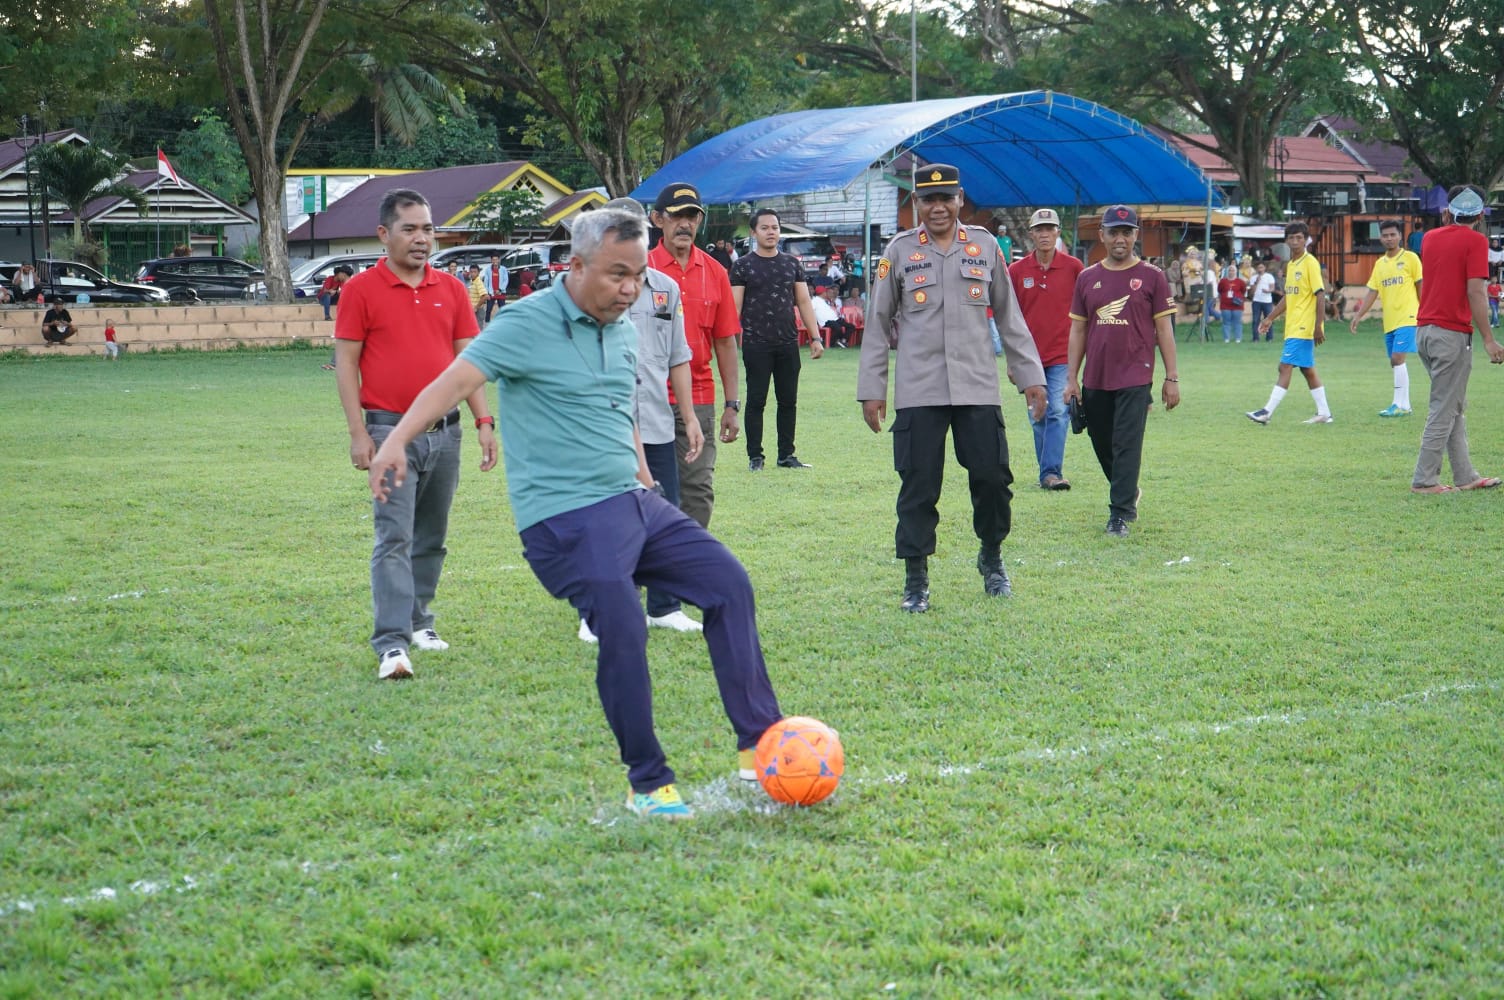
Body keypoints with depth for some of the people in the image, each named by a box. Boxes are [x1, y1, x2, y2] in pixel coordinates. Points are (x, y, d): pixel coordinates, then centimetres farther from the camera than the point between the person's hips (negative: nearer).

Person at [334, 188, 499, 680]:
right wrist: (358, 432, -9)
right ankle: (392, 644, -14)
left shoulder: (450, 289, 9)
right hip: (392, 431, -4)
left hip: (445, 431, 5)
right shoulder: (361, 289, -2)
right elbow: (345, 363, -3)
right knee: (395, 538, -11)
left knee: (432, 538, 13)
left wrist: (484, 423, 4)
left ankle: (419, 621, 28)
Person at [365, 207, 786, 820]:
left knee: (729, 583, 3)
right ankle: (648, 784, -1)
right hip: (566, 518, -8)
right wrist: (396, 442, -36)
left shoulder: (621, 328, 12)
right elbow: (458, 380, -23)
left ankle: (760, 742, 10)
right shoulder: (528, 324, -12)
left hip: (633, 504, 8)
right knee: (623, 632, -18)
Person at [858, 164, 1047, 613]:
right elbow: (878, 324, 7)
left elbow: (1010, 318, 15)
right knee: (918, 486, -1)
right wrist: (871, 389, 3)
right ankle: (916, 579, 8)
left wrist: (1030, 375, 11)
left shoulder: (985, 248, 10)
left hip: (978, 388, 1)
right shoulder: (899, 251, 5)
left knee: (992, 476, 0)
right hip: (918, 391, -1)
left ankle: (991, 558, 24)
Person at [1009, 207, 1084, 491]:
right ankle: (1048, 473, 20)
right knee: (1038, 418, 9)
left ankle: (1051, 473, -14)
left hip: (1062, 355, -2)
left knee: (1058, 412, -12)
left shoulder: (1073, 267, -1)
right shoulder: (1017, 271, 3)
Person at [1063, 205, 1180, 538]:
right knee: (1102, 446, 11)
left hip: (1135, 378, -4)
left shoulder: (1151, 276, 2)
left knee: (1127, 446, -8)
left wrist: (1172, 377, -2)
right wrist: (1071, 378, 8)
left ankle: (1120, 515, -6)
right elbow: (1078, 330, 13)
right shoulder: (1087, 278, 10)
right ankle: (1128, 496, 33)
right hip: (1095, 380, 4)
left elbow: (1164, 328, 2)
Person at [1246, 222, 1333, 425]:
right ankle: (1324, 413, 16)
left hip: (1302, 328, -9)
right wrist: (1270, 319, 21)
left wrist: (1318, 327, -19)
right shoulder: (1290, 265, 14)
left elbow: (1320, 295, -15)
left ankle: (1267, 412, -12)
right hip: (1293, 327, 9)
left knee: (1285, 366, -11)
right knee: (1307, 369, 11)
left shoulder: (1310, 263, -11)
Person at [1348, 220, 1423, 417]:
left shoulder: (1410, 258, -3)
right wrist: (1358, 316, 4)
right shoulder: (1379, 264, 13)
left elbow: (1421, 287, -2)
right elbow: (1372, 293, 13)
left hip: (1407, 318, -6)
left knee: (1397, 358, -16)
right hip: (1389, 321, 6)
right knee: (1395, 363, 8)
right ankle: (1403, 405, 15)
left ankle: (1401, 405, -14)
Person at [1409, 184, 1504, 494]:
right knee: (1444, 410, -3)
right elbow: (1475, 292, -16)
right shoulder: (1475, 240, -9)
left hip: (1424, 330, 8)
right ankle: (1424, 480, -3)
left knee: (1455, 408, 16)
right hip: (1452, 333, -8)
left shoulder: (1431, 237, 11)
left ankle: (1465, 476, 19)